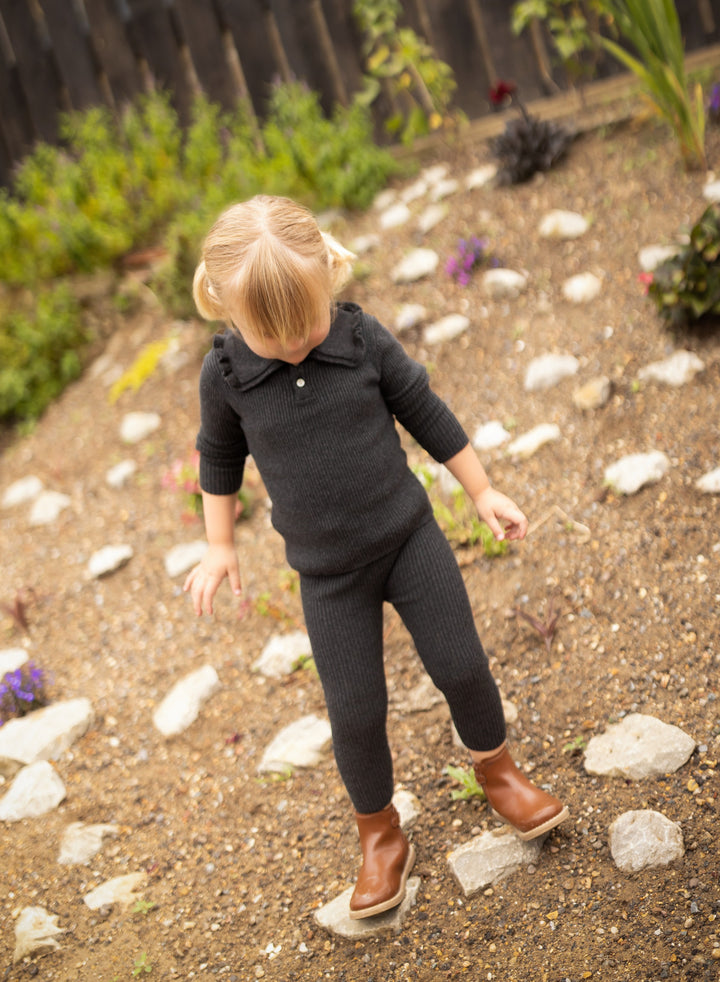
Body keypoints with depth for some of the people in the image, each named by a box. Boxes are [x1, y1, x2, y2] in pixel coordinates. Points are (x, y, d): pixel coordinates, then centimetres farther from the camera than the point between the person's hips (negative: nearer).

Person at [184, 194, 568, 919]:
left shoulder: (363, 338, -12)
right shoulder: (225, 374, -13)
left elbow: (426, 414, 0)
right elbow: (220, 457, 6)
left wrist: (482, 492, 7)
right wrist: (219, 545, 10)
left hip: (408, 534, 1)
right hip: (329, 572, 0)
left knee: (459, 664, 4)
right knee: (355, 711, 2)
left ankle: (495, 767, 34)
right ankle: (379, 833, 27)